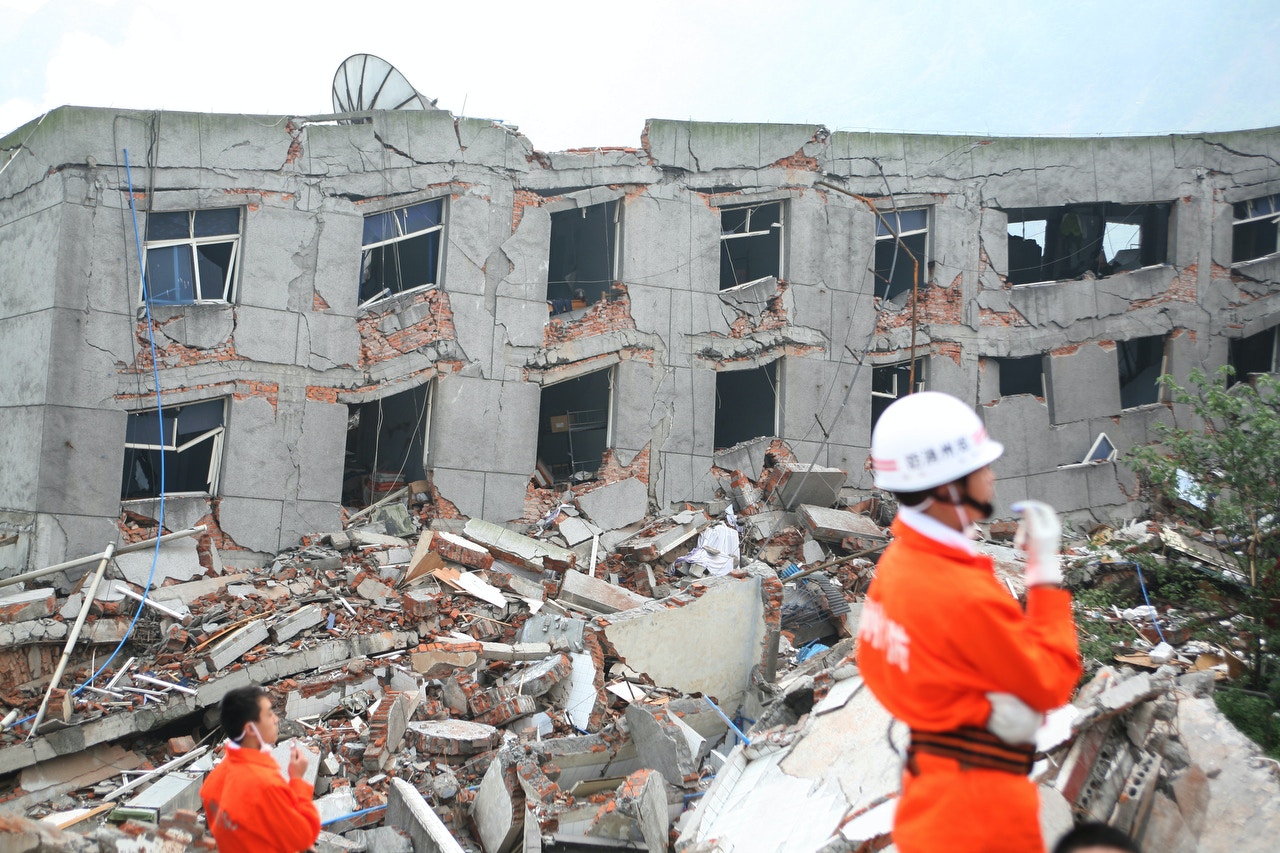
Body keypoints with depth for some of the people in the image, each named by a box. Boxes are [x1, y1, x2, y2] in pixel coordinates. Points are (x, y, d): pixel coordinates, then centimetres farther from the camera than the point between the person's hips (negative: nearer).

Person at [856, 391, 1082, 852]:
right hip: (979, 804, -8)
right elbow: (1053, 684, -14)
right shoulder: (967, 596, -28)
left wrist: (984, 706, -2)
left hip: (929, 781, 8)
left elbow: (875, 661, 8)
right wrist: (1045, 569, -11)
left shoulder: (898, 560, -3)